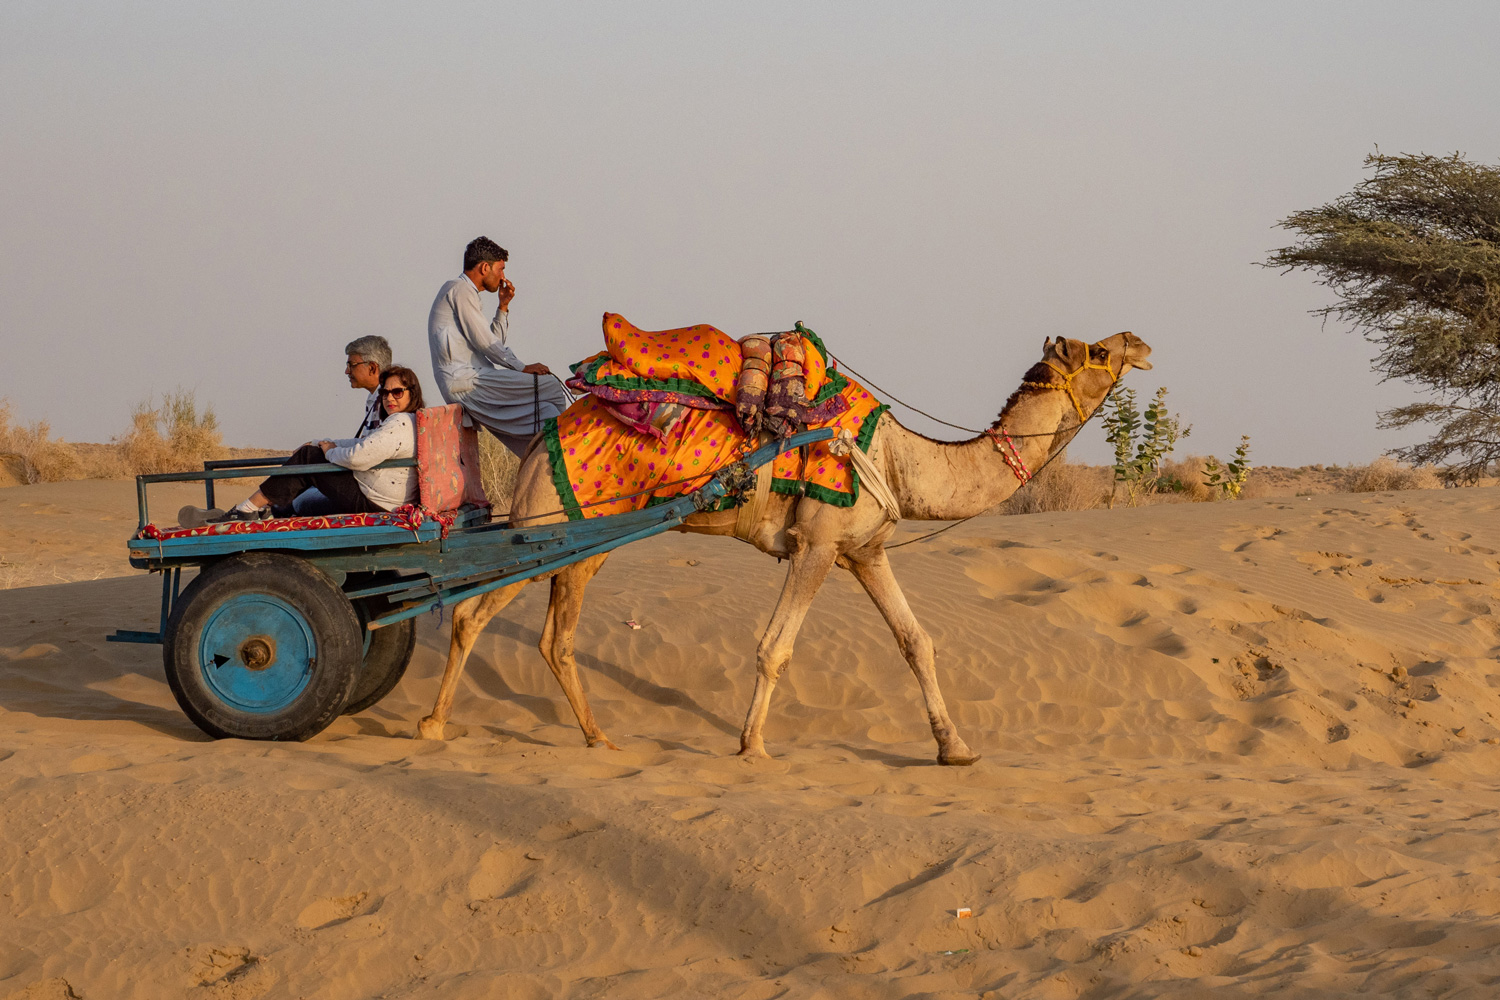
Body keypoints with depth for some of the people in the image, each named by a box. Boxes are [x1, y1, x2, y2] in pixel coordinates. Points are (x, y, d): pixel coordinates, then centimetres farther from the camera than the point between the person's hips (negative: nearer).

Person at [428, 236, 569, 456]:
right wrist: (522, 368, -8)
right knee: (551, 387, -13)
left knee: (546, 411, 3)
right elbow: (484, 341, -13)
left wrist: (503, 307, 16)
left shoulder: (463, 290, 26)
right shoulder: (461, 289, -6)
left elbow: (492, 343, 24)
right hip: (465, 381, -10)